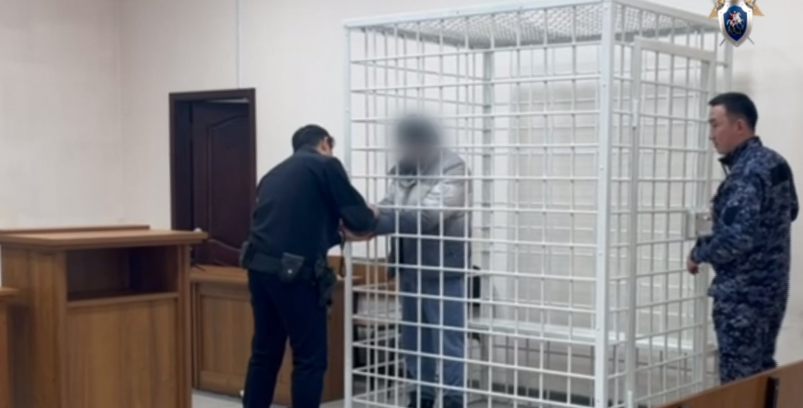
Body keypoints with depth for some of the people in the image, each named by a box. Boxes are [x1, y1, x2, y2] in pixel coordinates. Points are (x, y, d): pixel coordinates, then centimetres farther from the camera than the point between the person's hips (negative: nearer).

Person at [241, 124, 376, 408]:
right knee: (310, 358, 3)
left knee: (264, 353, 16)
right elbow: (358, 219, -2)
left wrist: (337, 232, 30)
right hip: (294, 274, -7)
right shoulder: (326, 165, 1)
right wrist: (370, 217, 20)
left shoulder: (276, 173, 23)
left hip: (259, 268, 8)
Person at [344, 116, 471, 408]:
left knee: (448, 340, -2)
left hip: (442, 269, -7)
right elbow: (387, 208, 4)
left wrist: (371, 226, -31)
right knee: (413, 338, 16)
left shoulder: (452, 169, -14)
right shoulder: (404, 170, 9)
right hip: (410, 268, 8)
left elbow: (426, 216, -25)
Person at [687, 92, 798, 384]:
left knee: (738, 384, -2)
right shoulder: (774, 162, 10)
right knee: (761, 376, 18)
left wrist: (698, 254, -10)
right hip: (770, 288, 10)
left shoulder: (747, 171, -20)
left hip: (744, 294, -10)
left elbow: (735, 238, -27)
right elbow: (790, 210, 26)